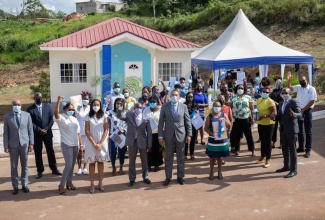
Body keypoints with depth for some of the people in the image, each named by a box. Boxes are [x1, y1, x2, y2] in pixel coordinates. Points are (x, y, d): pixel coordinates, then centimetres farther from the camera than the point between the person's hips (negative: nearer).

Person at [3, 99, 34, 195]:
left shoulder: (27, 115, 2)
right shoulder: (7, 117, 1)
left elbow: (30, 130, 3)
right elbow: (6, 132, 1)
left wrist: (31, 143, -2)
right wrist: (6, 146, -5)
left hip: (24, 144, 1)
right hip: (13, 145, 0)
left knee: (24, 166, 9)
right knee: (14, 167, 6)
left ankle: (24, 185, 20)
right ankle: (15, 186, 16)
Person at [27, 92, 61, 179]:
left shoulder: (47, 107, 5)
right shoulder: (30, 109, -3)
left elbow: (51, 119, 1)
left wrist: (46, 129, -10)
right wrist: (39, 130, -16)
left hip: (47, 133, 2)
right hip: (36, 134, -1)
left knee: (50, 151, 6)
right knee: (38, 153, 5)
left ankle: (54, 169, 15)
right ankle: (40, 171, 15)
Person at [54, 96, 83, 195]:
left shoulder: (75, 119, 13)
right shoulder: (61, 118, -7)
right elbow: (56, 113, -31)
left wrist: (81, 144, 11)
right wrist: (58, 101, -40)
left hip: (75, 145, 7)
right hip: (66, 145, -6)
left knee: (72, 165, 12)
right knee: (68, 165, -12)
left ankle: (69, 182, 25)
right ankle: (61, 185, -2)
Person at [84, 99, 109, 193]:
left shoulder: (104, 116, 3)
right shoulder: (88, 117, 0)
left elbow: (106, 130, -1)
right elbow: (87, 131, -4)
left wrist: (100, 143, -10)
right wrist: (94, 144, -12)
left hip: (102, 142, 1)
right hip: (91, 142, -1)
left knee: (101, 162, 5)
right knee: (92, 163, 2)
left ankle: (100, 183, 11)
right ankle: (92, 184, 5)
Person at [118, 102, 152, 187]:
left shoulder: (145, 117, -2)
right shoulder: (129, 115, 2)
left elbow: (149, 132, -1)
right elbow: (120, 116, -15)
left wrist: (149, 145, -4)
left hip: (143, 141, 0)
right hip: (132, 141, 0)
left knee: (144, 161, 11)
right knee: (132, 161, 7)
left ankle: (145, 177, 27)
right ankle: (132, 179, 18)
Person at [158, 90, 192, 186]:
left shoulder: (183, 106, 2)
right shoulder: (164, 106, 0)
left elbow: (188, 121, 4)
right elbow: (161, 122, 0)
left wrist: (189, 134, -2)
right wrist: (160, 136, -5)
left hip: (181, 134, 1)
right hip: (168, 135, 0)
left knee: (181, 157, 9)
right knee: (168, 157, 6)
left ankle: (180, 176, 21)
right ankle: (168, 177, 17)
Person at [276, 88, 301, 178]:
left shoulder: (294, 102, -9)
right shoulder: (281, 103, 14)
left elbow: (299, 113, -18)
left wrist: (294, 115, -38)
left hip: (291, 129, -7)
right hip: (283, 129, 7)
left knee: (292, 150, -3)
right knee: (285, 149, 16)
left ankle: (293, 170, 3)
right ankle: (286, 166, 30)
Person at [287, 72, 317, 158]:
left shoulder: (311, 89, -7)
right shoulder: (298, 88, 7)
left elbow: (312, 101, -11)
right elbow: (290, 87, 1)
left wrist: (303, 110, -13)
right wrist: (289, 80, -18)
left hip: (307, 111, -5)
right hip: (298, 110, 5)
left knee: (308, 131, 0)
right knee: (299, 130, 12)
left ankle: (308, 149, 5)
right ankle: (301, 147, 24)